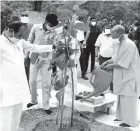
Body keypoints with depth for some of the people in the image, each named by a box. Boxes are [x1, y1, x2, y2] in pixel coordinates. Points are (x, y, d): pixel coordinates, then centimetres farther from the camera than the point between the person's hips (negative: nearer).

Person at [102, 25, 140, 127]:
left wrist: (112, 66, -14)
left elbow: (124, 64, -24)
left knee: (128, 99, 2)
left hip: (130, 76, -8)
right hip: (121, 75, 8)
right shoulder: (118, 43, 2)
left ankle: (130, 121, 16)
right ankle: (122, 116, 33)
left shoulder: (129, 45, -24)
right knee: (121, 97, 18)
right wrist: (108, 62, -3)